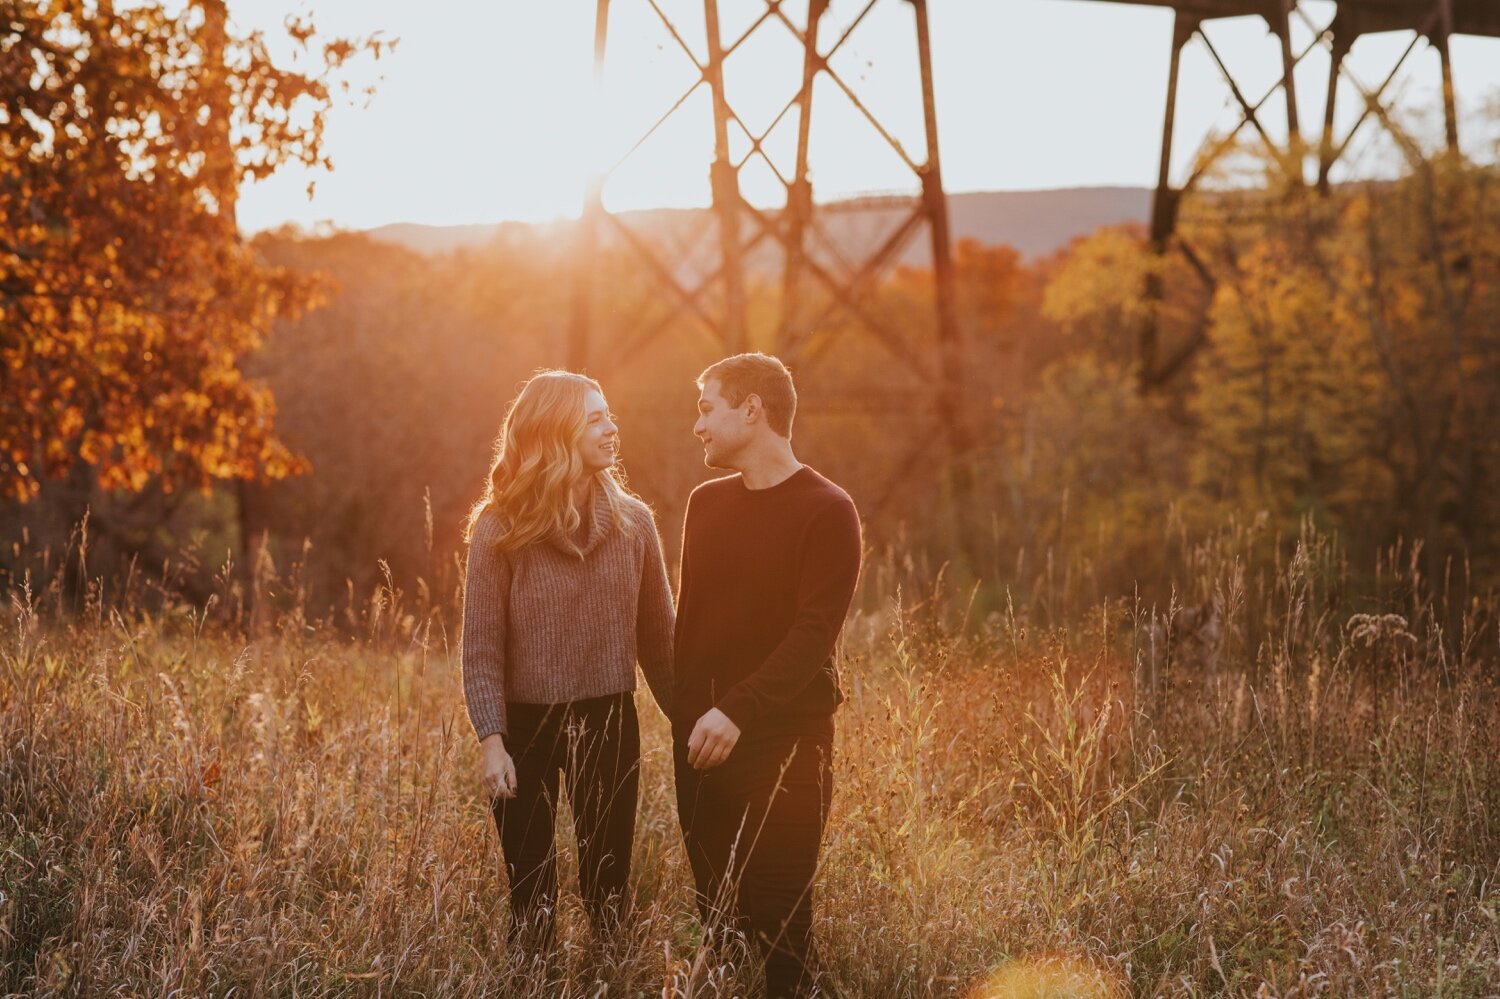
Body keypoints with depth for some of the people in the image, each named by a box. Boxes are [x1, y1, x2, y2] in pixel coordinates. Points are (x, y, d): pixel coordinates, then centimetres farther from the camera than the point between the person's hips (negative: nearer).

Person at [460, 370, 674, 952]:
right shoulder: (500, 529, -7)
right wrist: (491, 740, -15)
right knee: (532, 898, 5)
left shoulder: (632, 522, 1)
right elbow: (481, 647, -7)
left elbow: (658, 638, 6)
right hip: (527, 726, -2)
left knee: (608, 892, 7)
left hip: (610, 725, 2)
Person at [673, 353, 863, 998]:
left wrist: (737, 712, -23)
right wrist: (685, 712, 7)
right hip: (701, 739, 6)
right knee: (714, 916, 9)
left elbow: (815, 634, -15)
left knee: (778, 920, -4)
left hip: (783, 741, -6)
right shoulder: (706, 503, 12)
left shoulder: (826, 511, -7)